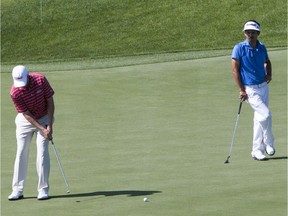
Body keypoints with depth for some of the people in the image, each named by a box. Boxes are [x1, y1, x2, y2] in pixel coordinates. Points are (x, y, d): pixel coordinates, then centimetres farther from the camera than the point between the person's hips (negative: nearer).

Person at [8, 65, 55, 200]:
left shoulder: (40, 80, -22)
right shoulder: (15, 92, -24)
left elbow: (50, 102, -12)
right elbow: (26, 114, -18)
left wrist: (49, 125, -15)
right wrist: (42, 129, -23)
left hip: (44, 118, 0)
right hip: (25, 120, 0)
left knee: (42, 151, -8)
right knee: (21, 152, -3)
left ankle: (43, 189, -5)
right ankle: (17, 190, 2)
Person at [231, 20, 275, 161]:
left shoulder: (261, 47, 6)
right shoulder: (239, 48, -10)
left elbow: (267, 62, 26)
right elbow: (235, 70, -10)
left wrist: (269, 74, 6)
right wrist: (241, 90, -14)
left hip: (263, 87, 6)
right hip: (250, 90, -6)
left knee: (259, 119, 9)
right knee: (265, 115, -18)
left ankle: (257, 151, 16)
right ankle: (269, 143, 3)